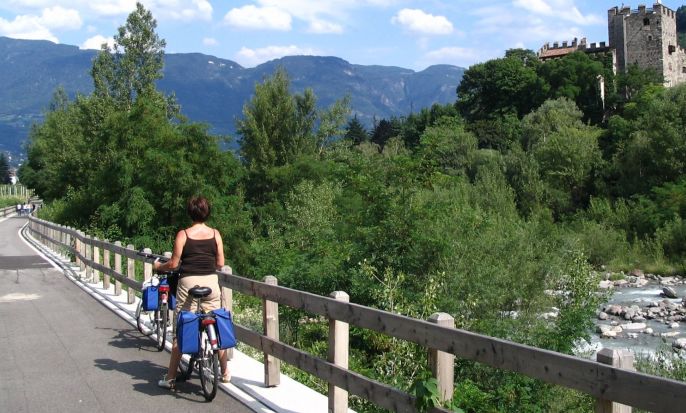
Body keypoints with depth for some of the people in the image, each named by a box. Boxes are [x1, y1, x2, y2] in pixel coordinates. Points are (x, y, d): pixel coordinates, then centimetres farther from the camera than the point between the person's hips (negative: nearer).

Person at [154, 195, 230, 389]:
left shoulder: (183, 234, -3)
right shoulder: (215, 234, 3)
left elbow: (173, 263, -3)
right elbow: (220, 263, 4)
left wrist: (158, 266, 17)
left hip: (188, 283, -2)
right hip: (211, 282, 2)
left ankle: (170, 377, 7)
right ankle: (225, 373, 18)